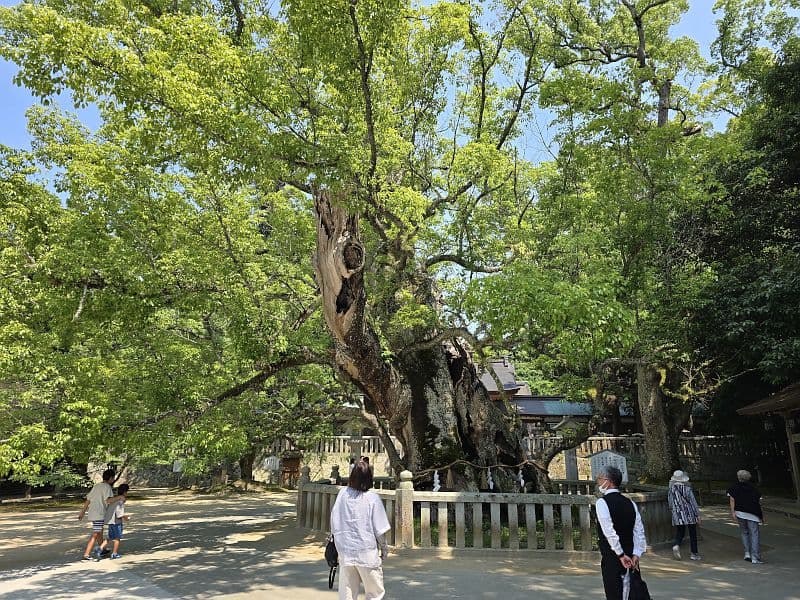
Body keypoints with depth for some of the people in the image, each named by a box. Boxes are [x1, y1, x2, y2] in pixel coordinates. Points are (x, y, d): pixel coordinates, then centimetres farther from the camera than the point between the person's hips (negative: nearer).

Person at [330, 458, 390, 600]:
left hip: (345, 551, 3)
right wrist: (384, 547, 8)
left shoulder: (343, 494, -6)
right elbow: (380, 529, -8)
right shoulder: (372, 498, -14)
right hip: (367, 552, -3)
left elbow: (334, 523, 3)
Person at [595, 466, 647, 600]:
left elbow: (609, 532, -19)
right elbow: (639, 531, 3)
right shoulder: (630, 503, 7)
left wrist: (621, 555, -14)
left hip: (611, 558, -6)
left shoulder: (602, 502, -13)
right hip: (631, 559, 6)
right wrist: (636, 554, -1)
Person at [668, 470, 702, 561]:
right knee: (693, 534, 11)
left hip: (678, 515, 2)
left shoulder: (671, 489, 0)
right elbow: (693, 502, -9)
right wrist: (698, 515, -2)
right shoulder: (687, 488, -12)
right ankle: (694, 553, 16)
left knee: (679, 533, 11)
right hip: (689, 515, -2)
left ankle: (676, 545, -16)